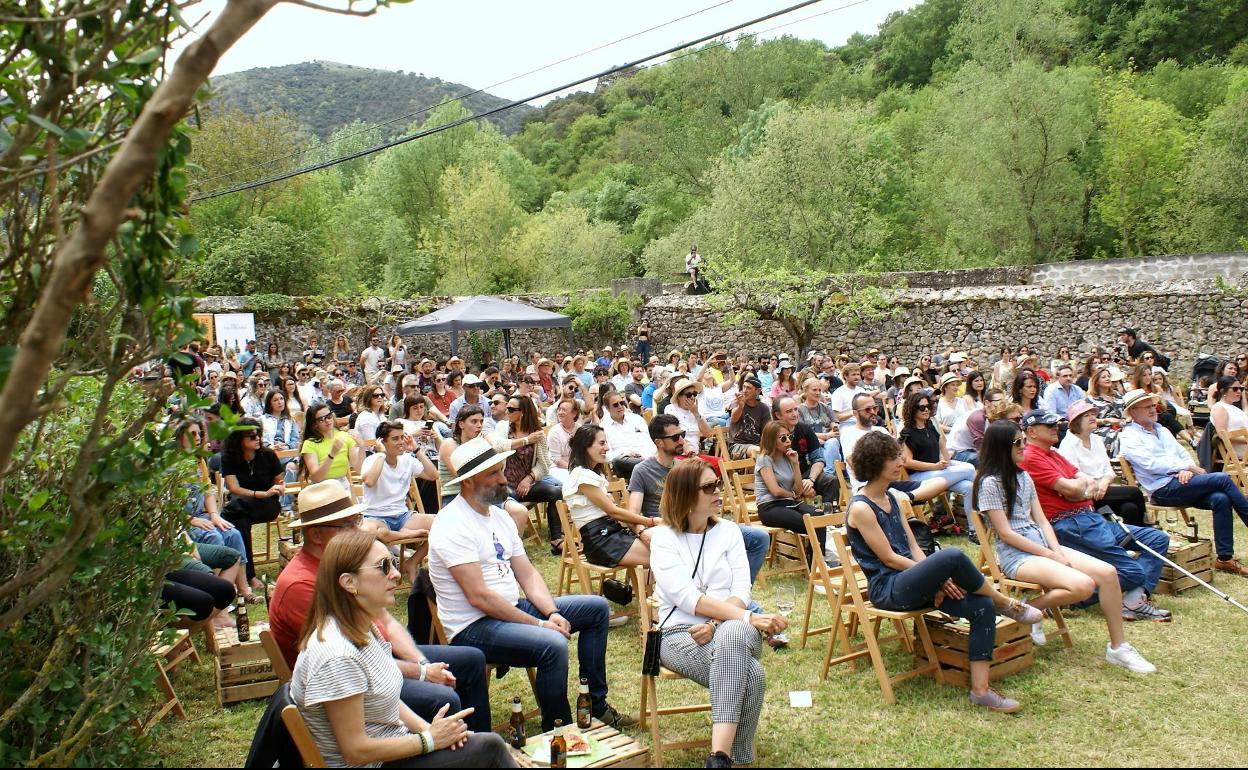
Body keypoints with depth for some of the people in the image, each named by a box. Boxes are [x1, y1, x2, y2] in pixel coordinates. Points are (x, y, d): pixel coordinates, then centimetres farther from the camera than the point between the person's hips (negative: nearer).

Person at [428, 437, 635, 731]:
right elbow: (479, 596, -24)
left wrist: (552, 613, -8)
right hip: (473, 627, -10)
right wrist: (539, 624, -21)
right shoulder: (453, 525, -19)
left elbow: (527, 574, 10)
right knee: (553, 645, -33)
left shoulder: (499, 516, 11)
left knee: (597, 607, 9)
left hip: (513, 608, 10)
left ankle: (595, 704, 15)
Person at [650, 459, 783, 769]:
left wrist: (716, 624, -20)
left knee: (733, 634, -38)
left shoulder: (729, 531, 12)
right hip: (681, 634, -2)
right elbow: (686, 597, -15)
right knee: (750, 675, -34)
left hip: (734, 629, 2)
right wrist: (747, 616, -26)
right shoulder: (663, 537, 0)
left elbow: (741, 591, 0)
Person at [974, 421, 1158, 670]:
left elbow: (1042, 521, 14)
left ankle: (1118, 647, 1)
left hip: (1043, 544, 8)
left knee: (1108, 572, -10)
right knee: (1083, 585, -27)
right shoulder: (990, 483, -10)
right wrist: (1051, 556, -11)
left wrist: (1058, 550, -4)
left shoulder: (1023, 477, 15)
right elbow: (1006, 533, -13)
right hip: (1016, 554, -8)